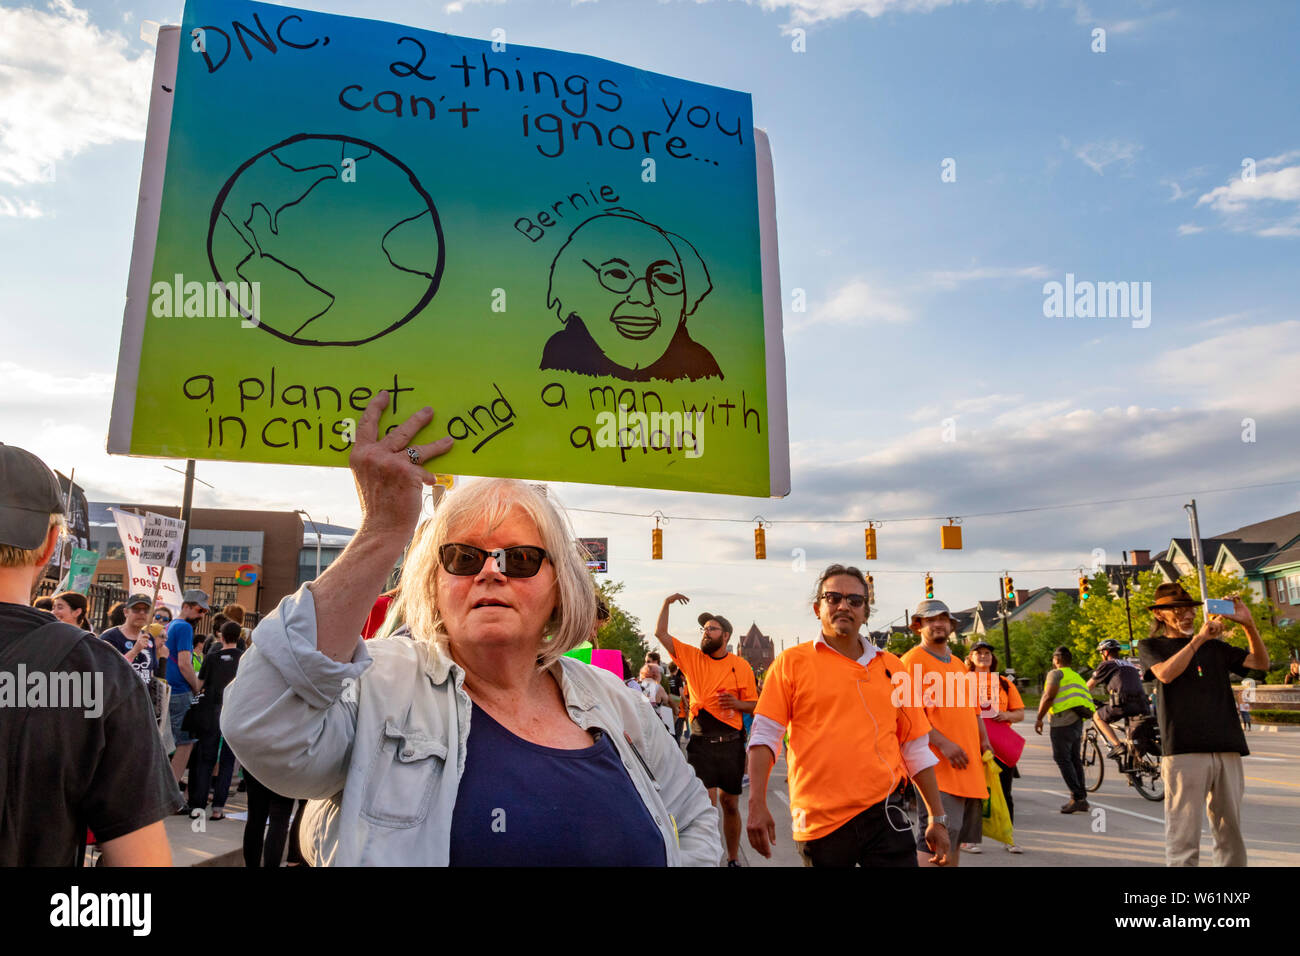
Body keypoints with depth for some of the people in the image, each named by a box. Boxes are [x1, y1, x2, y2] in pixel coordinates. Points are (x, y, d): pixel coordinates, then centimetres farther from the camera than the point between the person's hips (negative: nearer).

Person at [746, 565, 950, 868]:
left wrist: (938, 818, 13)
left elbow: (916, 748, 15)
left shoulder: (892, 667, 11)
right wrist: (757, 805, -11)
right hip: (819, 821, -2)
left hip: (884, 814, 2)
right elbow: (765, 735, -2)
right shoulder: (791, 662, 2)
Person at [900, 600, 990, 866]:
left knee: (956, 840, 13)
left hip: (969, 767, 8)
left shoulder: (959, 664, 19)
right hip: (938, 766, -8)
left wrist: (984, 741, 10)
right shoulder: (912, 661, -6)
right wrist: (943, 743, -21)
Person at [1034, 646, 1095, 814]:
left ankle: (1077, 798, -11)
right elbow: (1088, 698, 22)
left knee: (1062, 758, -6)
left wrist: (1039, 718, -8)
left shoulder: (1056, 673, -1)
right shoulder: (1077, 677, 25)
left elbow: (1048, 696, -14)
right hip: (1078, 720, 8)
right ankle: (1082, 798, 15)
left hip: (1063, 720, -8)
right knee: (1075, 759, 13)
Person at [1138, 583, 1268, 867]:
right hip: (1183, 750, -4)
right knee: (1183, 841, -6)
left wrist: (1248, 624, 0)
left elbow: (1261, 663, 13)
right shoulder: (1151, 647, 9)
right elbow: (1166, 673, -10)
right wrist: (1198, 639, -12)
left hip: (1227, 750, 4)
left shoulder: (1214, 646, 21)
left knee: (1231, 836, 8)